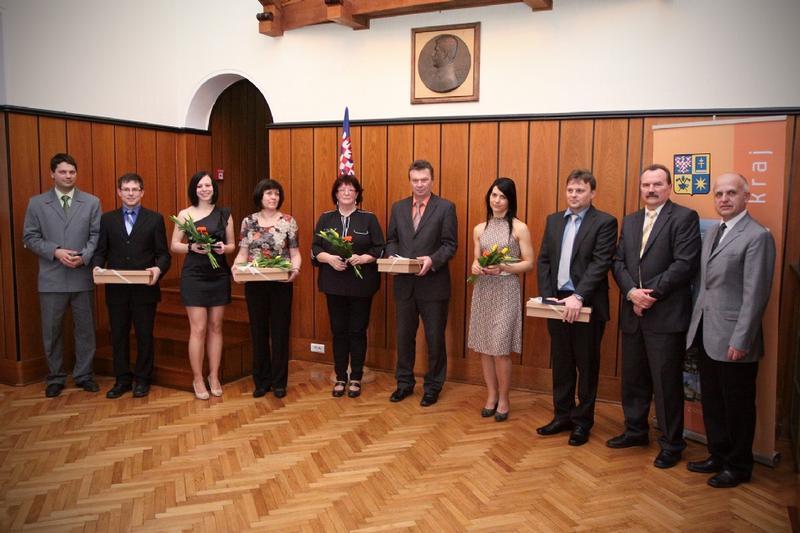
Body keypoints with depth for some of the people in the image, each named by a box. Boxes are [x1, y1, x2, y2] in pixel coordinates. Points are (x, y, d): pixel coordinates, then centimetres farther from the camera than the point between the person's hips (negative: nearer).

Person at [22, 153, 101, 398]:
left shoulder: (92, 202, 5)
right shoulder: (36, 203, 4)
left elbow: (97, 235, 2)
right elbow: (30, 238, 2)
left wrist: (84, 256, -14)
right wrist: (56, 252, -13)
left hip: (82, 277, 0)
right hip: (52, 278, 0)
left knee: (85, 329, 8)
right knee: (51, 331, 8)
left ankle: (83, 375, 21)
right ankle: (55, 377, 22)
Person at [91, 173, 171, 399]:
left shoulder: (155, 219, 3)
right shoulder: (107, 219, 9)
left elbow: (163, 253, -1)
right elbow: (100, 251, 8)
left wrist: (158, 269, -20)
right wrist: (97, 266, -13)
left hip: (145, 289, -2)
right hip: (116, 289, 2)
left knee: (145, 336, 7)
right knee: (118, 336, 10)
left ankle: (142, 380, 20)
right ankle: (122, 380, 23)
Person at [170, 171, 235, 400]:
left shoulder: (224, 214, 5)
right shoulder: (185, 215, 0)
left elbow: (232, 245, 9)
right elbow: (174, 245, 1)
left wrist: (224, 248, -13)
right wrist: (191, 247, -18)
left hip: (219, 276, 2)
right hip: (194, 276, -2)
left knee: (215, 327, 9)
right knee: (198, 329, -2)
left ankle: (214, 377, 19)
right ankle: (198, 379, 11)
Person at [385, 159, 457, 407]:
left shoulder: (446, 207, -3)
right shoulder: (398, 207, 10)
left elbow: (450, 244, -7)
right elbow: (391, 239, 12)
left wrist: (432, 260, -23)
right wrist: (392, 257, -9)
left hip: (433, 284, -3)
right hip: (404, 283, 4)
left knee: (434, 338, 7)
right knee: (404, 336, 13)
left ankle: (433, 386, 23)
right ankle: (404, 382, 29)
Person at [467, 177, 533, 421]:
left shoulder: (519, 228, -3)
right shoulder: (479, 229, 10)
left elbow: (529, 264, -4)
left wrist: (503, 267, -18)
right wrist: (476, 267, -8)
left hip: (506, 291, -4)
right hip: (483, 291, 4)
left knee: (500, 349, -4)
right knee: (484, 347, 7)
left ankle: (503, 399, 14)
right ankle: (491, 396, 23)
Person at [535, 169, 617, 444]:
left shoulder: (604, 222, -6)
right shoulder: (553, 220, 12)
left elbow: (601, 263, -15)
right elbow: (543, 260, 9)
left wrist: (578, 296, -24)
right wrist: (547, 296, -3)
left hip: (586, 305, -5)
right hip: (557, 301, 5)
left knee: (587, 365, 8)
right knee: (561, 363, 14)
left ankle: (583, 421, 20)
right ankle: (562, 415, 27)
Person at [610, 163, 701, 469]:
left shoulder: (684, 218, -5)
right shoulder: (629, 222, 15)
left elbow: (686, 263, -14)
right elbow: (619, 262, 8)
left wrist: (651, 293, -16)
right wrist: (632, 292, -9)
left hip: (666, 315, -6)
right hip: (633, 314, 6)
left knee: (666, 382, 2)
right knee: (633, 378, 16)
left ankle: (671, 444, 17)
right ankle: (635, 431, 33)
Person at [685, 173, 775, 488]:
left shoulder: (757, 237, -12)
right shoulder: (712, 234, 13)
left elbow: (755, 294, -16)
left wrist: (741, 341, -18)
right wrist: (696, 325, 11)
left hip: (733, 340, -7)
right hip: (706, 336, 7)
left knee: (737, 406, 8)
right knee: (711, 402, 17)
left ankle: (739, 466, 24)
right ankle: (718, 456, 33)